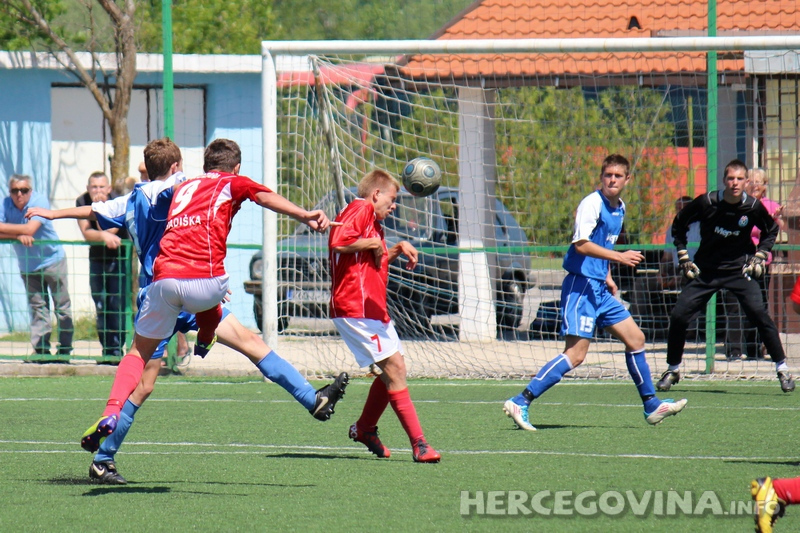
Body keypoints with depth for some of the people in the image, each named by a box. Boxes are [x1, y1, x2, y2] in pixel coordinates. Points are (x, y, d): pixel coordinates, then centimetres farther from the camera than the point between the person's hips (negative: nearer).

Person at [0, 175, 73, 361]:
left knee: (62, 306, -1)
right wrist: (18, 235, -33)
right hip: (27, 265, 4)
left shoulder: (40, 201, -21)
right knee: (37, 307, 3)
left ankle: (65, 349, 3)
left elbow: (29, 229, -33)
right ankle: (41, 349, 4)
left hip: (52, 260, -4)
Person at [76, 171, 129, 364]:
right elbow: (86, 233, -17)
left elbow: (109, 231, -27)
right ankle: (107, 350, 6)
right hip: (97, 258, 3)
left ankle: (116, 349, -8)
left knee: (118, 304, -11)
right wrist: (104, 236, -35)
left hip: (118, 257, -3)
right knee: (101, 307, 1)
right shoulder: (82, 202, -8)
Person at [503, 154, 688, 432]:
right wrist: (619, 257, -31)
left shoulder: (619, 208, 15)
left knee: (635, 339, 13)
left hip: (600, 289, 9)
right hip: (582, 286, -9)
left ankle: (651, 406, 23)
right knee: (575, 354, -15)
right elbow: (581, 244, -25)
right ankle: (520, 402, -15)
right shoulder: (592, 204, -14)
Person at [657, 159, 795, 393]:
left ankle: (782, 368, -7)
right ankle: (673, 370, 15)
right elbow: (678, 225, 4)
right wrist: (683, 257, 0)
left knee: (759, 314, -19)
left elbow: (771, 230, 11)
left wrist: (760, 256, 0)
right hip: (705, 270, 1)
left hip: (739, 269, -1)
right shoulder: (707, 202, -13)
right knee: (678, 316, -6)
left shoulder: (753, 207, -11)